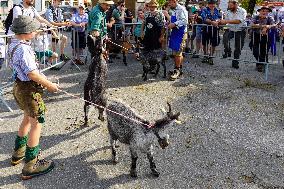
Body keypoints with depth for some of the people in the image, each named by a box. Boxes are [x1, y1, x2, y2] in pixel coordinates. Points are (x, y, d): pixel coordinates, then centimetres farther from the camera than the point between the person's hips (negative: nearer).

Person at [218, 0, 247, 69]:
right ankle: (227, 52, -12)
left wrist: (226, 21, -34)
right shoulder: (228, 12, 1)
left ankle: (235, 62, 20)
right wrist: (219, 23, -20)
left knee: (238, 47, 5)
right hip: (230, 29, 2)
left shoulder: (242, 11, -14)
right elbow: (225, 22, 2)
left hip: (240, 31, -2)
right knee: (225, 37, -31)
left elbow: (238, 21, -28)